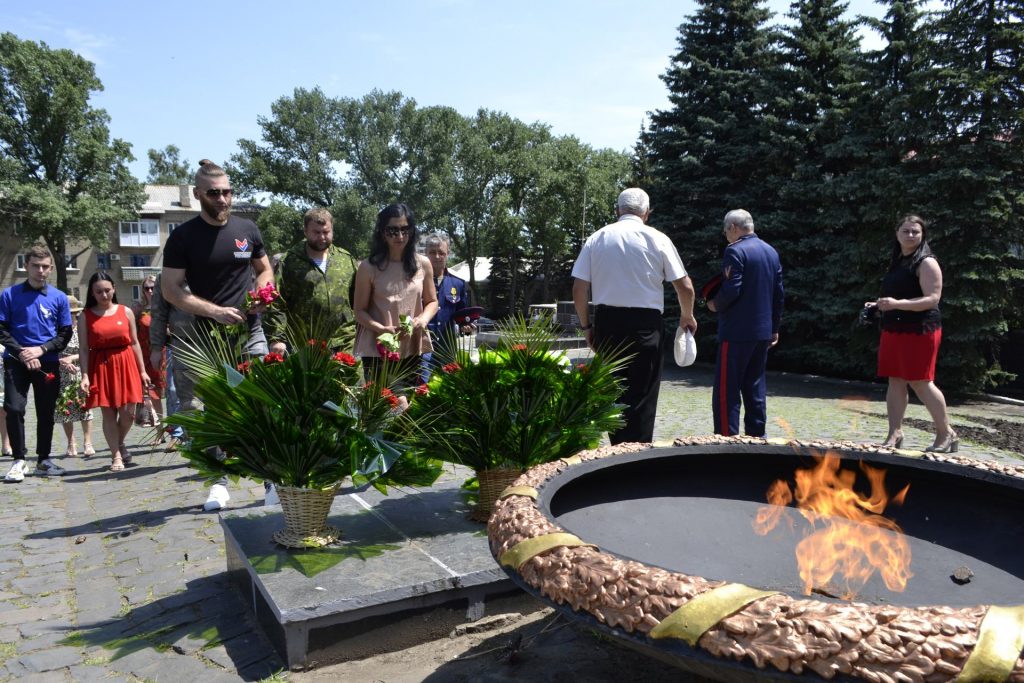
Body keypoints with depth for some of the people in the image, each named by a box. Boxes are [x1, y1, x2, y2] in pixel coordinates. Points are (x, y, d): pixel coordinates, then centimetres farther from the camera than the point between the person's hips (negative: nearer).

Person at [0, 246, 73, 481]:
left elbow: (66, 333, 5)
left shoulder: (59, 297, 4)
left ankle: (44, 459, 19)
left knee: (46, 413, 7)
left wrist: (41, 349, -10)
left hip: (47, 362, 1)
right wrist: (21, 353, -12)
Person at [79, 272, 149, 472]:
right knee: (108, 413, 2)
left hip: (125, 365, 1)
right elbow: (84, 349, -1)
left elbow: (134, 343, 8)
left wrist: (142, 371, 6)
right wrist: (85, 375, -11)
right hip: (100, 367, -1)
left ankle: (120, 444, 28)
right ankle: (116, 456, 12)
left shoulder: (126, 312, 6)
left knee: (128, 412, -1)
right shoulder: (86, 317, 2)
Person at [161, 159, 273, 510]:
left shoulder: (247, 230, 6)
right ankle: (219, 483, 16)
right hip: (206, 337, -1)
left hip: (249, 333, 1)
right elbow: (170, 289, -4)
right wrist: (215, 311, -15)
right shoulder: (183, 237, -2)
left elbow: (264, 269, 18)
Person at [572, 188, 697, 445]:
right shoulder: (657, 239, -1)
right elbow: (685, 287, -1)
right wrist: (687, 316, 17)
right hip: (645, 324, -2)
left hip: (606, 322, 3)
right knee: (642, 395, 5)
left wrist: (586, 326, 14)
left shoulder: (596, 238, 5)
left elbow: (578, 289, 2)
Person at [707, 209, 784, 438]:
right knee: (755, 387, 14)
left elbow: (731, 290, -21)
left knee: (726, 389, -4)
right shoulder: (772, 252, 14)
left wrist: (715, 304, -2)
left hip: (737, 332, -8)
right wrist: (775, 328, 19)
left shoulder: (735, 251, -11)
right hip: (763, 331, 8)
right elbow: (779, 294, 15)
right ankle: (756, 436, 18)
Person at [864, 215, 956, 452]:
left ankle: (947, 434, 9)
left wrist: (897, 304, -28)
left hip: (920, 330, -8)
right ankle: (895, 434, 10)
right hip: (894, 330, 8)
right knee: (896, 381, 6)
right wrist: (878, 304, 13)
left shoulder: (926, 263, -9)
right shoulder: (897, 261, 16)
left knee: (921, 382, -6)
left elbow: (932, 299, -19)